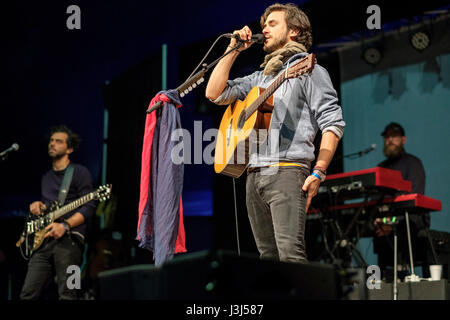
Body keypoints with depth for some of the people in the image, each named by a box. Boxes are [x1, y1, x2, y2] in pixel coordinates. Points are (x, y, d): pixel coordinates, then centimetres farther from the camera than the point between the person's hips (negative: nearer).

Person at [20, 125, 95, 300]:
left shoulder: (79, 172, 2)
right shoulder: (46, 177, 26)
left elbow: (88, 207, -7)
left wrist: (65, 226, -19)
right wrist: (37, 204, 10)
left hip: (69, 239, -7)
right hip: (43, 241, 7)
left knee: (67, 295, -12)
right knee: (28, 294, -2)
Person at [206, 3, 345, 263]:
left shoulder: (309, 70, 4)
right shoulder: (260, 78, 26)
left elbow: (333, 123, -5)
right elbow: (214, 93, 19)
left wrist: (318, 173, -15)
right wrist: (233, 50, 16)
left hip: (286, 172, -7)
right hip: (254, 175, 7)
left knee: (290, 254, -19)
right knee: (268, 256, 4)